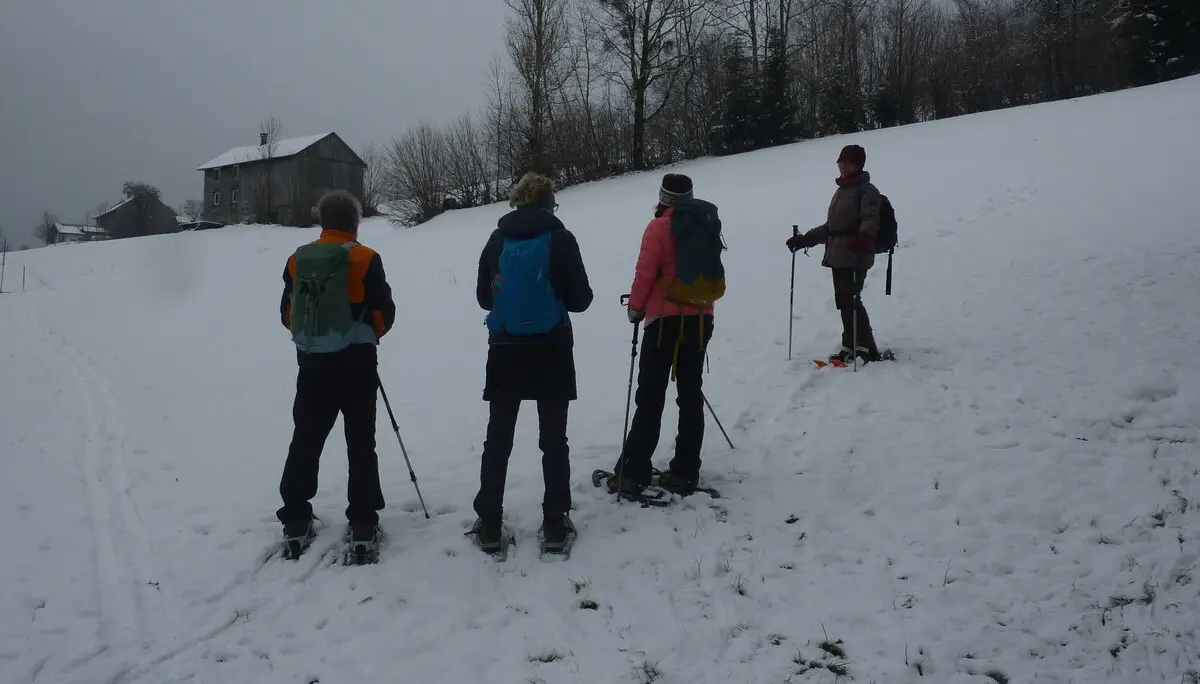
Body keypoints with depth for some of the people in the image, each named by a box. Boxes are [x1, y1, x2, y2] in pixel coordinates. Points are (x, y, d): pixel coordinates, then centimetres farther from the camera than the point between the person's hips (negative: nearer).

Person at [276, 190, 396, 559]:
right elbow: (384, 312, -8)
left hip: (312, 362, 3)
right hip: (355, 363, -3)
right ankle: (363, 524, 7)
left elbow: (288, 313, 8)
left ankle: (295, 522, 16)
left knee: (305, 441, 12)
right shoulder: (365, 259, -9)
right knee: (361, 443, 5)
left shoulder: (297, 260, 3)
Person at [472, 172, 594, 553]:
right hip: (551, 352, -2)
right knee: (554, 440, 8)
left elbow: (484, 298, 7)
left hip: (505, 351, 2)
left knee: (498, 440, 10)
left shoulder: (497, 240, 1)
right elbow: (581, 299, -5)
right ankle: (555, 526, 10)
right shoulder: (561, 239, -7)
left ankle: (489, 527, 12)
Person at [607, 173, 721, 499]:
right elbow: (714, 276, 14)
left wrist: (635, 307, 3)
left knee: (650, 397, -3)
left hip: (666, 319, -5)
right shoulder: (707, 226, 10)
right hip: (701, 319, 5)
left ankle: (633, 472, -3)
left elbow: (645, 273, -11)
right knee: (691, 395, 8)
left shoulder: (659, 228, -8)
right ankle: (685, 472, 9)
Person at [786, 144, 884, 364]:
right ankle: (850, 348, 17)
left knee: (850, 300, -13)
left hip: (855, 256, -8)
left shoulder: (867, 190, -4)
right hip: (837, 255, 8)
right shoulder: (841, 190, 23)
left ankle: (867, 351, -10)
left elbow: (870, 221, -18)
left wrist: (861, 239, -38)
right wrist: (804, 240, 26)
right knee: (843, 302, 9)